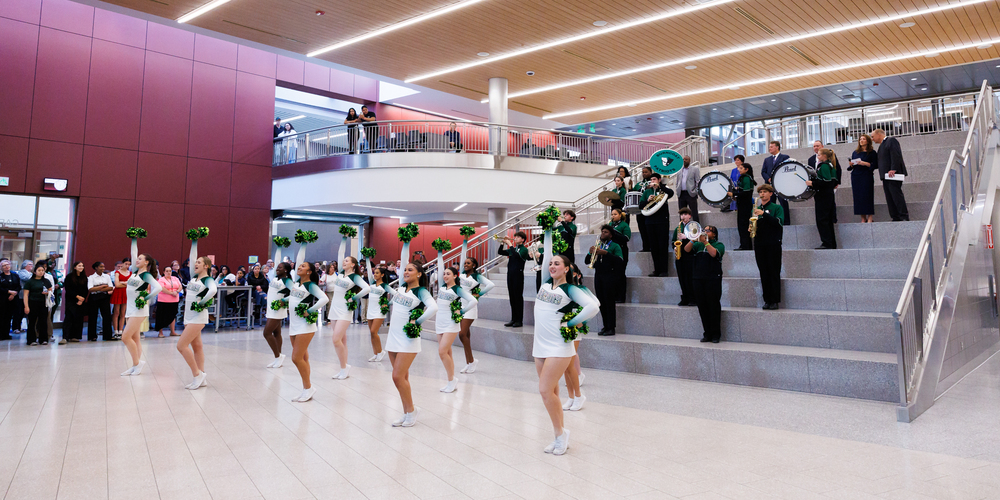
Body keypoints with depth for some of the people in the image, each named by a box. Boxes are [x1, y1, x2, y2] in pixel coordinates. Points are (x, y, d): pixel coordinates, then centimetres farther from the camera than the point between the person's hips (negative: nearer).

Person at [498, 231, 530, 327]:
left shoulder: (524, 250, -4)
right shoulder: (512, 249, 16)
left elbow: (517, 255, -23)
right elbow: (500, 252, 16)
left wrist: (510, 244, -18)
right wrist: (503, 243, 2)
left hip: (518, 274, -7)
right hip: (510, 274, 7)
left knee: (518, 297, -4)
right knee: (512, 297, 9)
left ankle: (519, 320, 1)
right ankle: (513, 319, 15)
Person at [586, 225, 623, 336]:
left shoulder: (615, 246, 2)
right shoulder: (597, 245, 17)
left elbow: (620, 261, -14)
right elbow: (586, 262, 13)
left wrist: (606, 253, -22)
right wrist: (590, 253, -8)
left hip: (610, 276, -5)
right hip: (598, 276, 5)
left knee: (609, 303, -7)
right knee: (602, 303, 6)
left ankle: (611, 328, -2)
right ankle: (605, 326, 13)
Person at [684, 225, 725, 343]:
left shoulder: (719, 244, 5)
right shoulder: (698, 244, 17)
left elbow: (714, 254, -15)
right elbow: (687, 250, 0)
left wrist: (705, 242, -17)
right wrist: (693, 239, -12)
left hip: (713, 279, -4)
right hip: (698, 279, 4)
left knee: (714, 306, -4)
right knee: (702, 307, 5)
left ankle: (715, 334, 3)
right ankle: (707, 333, 13)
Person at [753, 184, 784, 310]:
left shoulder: (777, 208, 2)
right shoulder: (757, 209, 16)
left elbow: (779, 222, -14)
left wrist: (764, 214, -22)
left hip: (773, 244, -4)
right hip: (759, 245, 4)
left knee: (774, 273, -3)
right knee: (764, 274, 5)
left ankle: (775, 301, 0)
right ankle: (767, 300, 9)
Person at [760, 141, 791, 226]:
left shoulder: (785, 157, 7)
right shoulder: (767, 160, 21)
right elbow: (763, 172, 13)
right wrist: (769, 179, -6)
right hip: (769, 185, 4)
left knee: (783, 205, -5)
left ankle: (786, 223, -3)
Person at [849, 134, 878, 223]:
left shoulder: (872, 152, 4)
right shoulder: (855, 152, 17)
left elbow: (875, 165, -3)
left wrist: (865, 163, -15)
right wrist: (851, 164, -3)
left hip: (866, 176, -4)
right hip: (856, 177, 4)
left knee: (867, 195, -8)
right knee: (858, 197, -1)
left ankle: (870, 218, -4)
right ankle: (863, 218, 3)